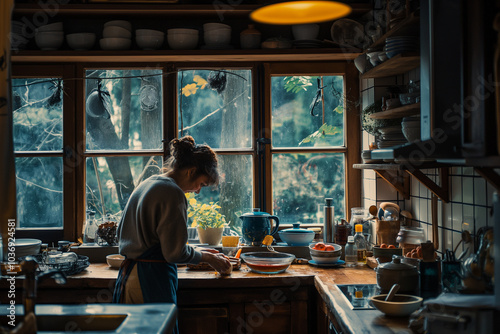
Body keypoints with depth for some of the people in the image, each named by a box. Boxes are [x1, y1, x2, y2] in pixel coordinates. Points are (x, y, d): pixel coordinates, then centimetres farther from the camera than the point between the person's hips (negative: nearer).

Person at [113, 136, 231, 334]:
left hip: (128, 276, 10)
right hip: (152, 280, -9)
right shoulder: (173, 192, -15)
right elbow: (175, 253, -17)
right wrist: (207, 257, 1)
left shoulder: (146, 184, 13)